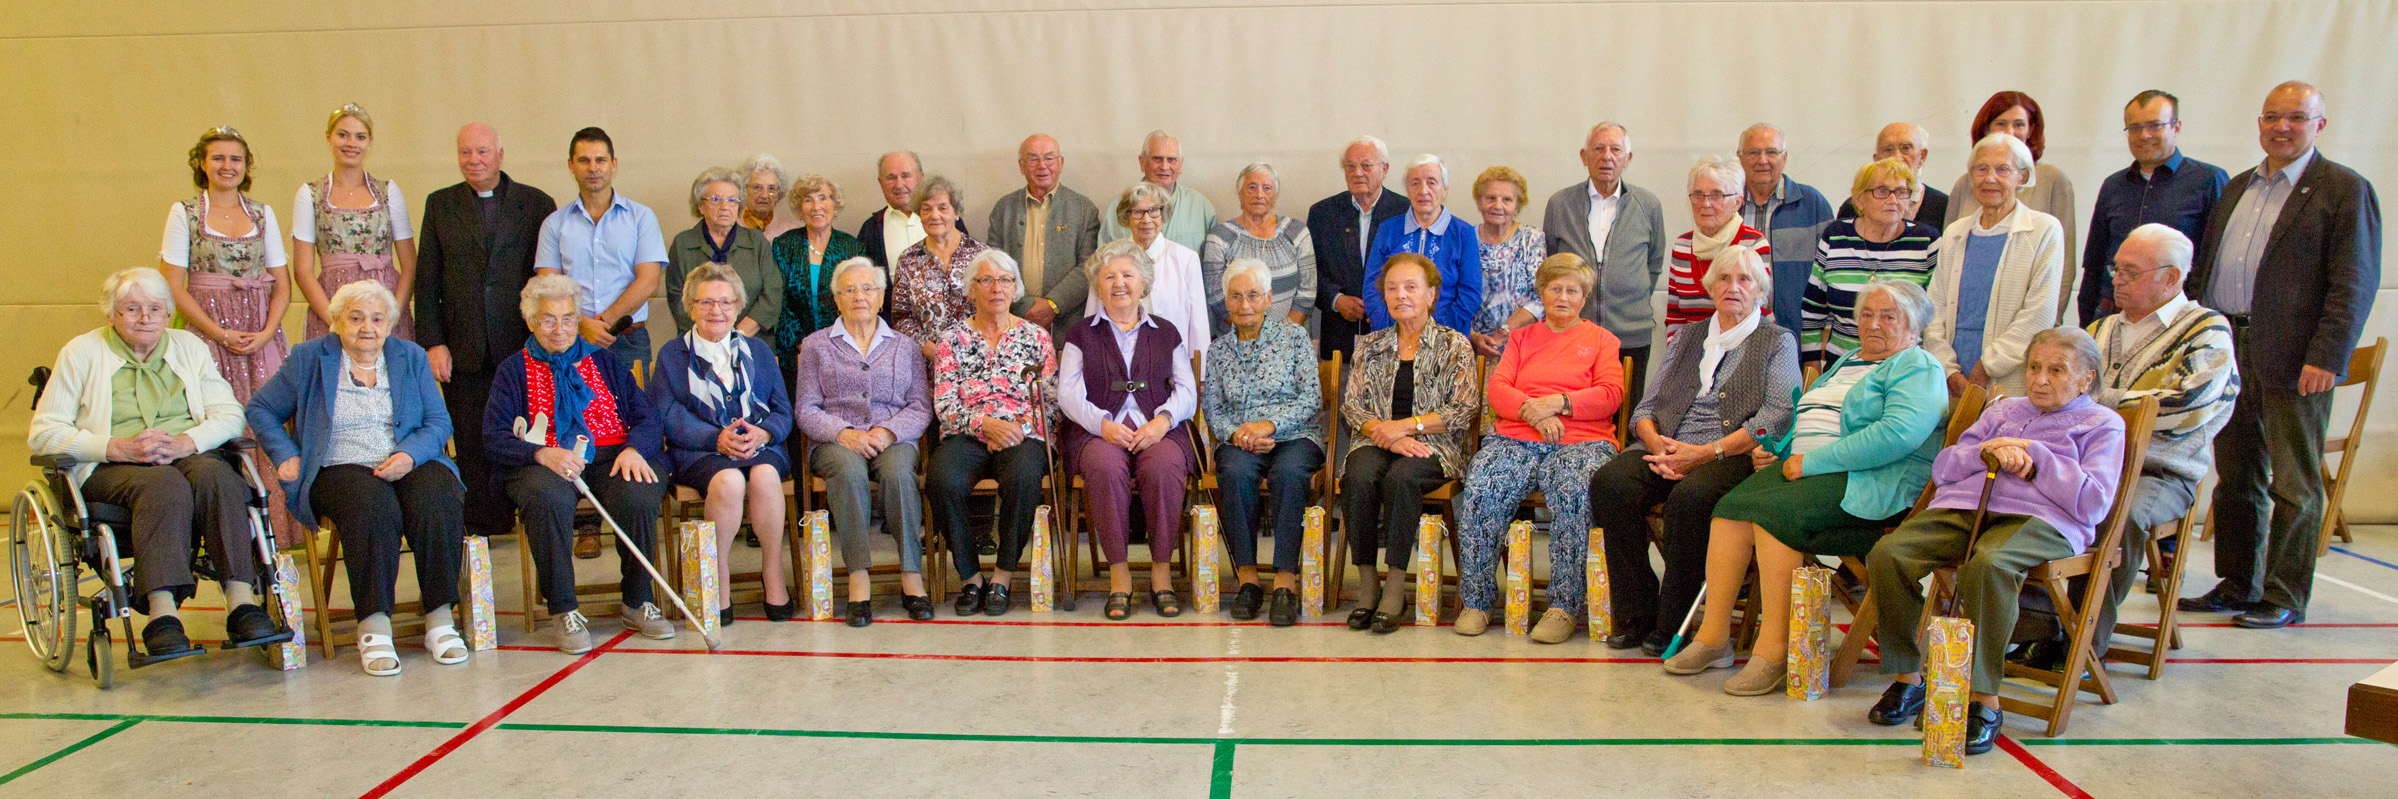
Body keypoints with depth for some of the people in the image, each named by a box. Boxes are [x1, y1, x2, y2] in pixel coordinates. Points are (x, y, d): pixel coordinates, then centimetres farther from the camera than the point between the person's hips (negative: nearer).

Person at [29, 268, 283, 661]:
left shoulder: (189, 346, 17)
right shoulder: (81, 353, 9)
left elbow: (229, 414, 8)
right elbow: (43, 432, 0)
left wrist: (184, 442, -13)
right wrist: (118, 448, -15)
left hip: (189, 457, 2)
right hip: (110, 468, -2)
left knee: (214, 474, -35)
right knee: (166, 483, -37)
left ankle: (242, 601, -43)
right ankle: (161, 612, -46)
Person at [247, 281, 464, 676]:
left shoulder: (411, 356, 15)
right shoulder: (309, 358, 12)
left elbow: (439, 422, 8)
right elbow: (261, 410, 17)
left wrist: (409, 455, -12)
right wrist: (286, 456, 2)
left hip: (409, 465, 2)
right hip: (339, 470, -1)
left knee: (437, 501, -33)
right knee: (375, 506, -36)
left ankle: (440, 619, -27)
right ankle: (373, 628, -34)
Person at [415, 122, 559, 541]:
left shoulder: (536, 203, 7)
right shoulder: (440, 204, 12)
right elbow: (426, 282, 9)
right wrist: (433, 342, 0)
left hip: (521, 347, -2)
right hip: (463, 349, 2)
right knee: (472, 444, 4)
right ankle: (481, 524, 11)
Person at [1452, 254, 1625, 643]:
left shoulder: (1601, 339, 21)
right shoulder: (1521, 337, 27)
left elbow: (1610, 394, 5)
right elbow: (1497, 388, 12)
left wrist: (1557, 403, -9)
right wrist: (1530, 410, -9)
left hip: (1581, 440, -2)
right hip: (1516, 438, 2)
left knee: (1573, 493, -36)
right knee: (1479, 492, -29)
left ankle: (1564, 607, -28)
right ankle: (1476, 600, -18)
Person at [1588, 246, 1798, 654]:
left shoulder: (1778, 342, 11)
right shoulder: (1686, 338, 24)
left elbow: (1778, 415, -5)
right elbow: (1646, 405, 17)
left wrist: (1706, 452, -15)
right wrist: (1657, 444, -7)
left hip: (1734, 454, -4)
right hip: (1669, 450, 4)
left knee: (1690, 496, -37)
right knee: (1609, 482, -26)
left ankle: (1672, 626, -22)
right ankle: (1635, 616, -18)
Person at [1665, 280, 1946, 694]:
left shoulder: (1918, 368, 1)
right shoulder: (1845, 363, 28)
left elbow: (1898, 434, -17)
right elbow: (1806, 418, 33)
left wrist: (1812, 461, -19)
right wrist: (1773, 451, 9)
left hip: (1869, 482, -7)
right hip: (1806, 469, 7)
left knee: (1772, 512, -31)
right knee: (1731, 507, -19)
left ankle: (1774, 651, -26)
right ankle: (1713, 637, -17)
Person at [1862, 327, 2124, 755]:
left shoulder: (2103, 423, 18)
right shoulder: (2004, 409, 32)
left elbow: (2093, 503, 2)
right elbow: (1942, 469, 21)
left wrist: (2034, 457, -3)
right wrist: (1987, 451, 2)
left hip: (2040, 517, -4)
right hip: (1964, 506, 4)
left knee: (1987, 565, -40)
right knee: (1887, 554, -26)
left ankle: (1984, 700, -31)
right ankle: (1908, 679, -13)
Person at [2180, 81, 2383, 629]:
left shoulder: (2345, 189, -3)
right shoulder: (2237, 188, 17)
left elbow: (2355, 283, -10)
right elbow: (2203, 268, 19)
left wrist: (2326, 358, -17)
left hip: (2294, 359, -6)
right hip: (2227, 352, 6)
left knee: (2294, 485, 2)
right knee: (2235, 477, 12)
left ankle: (2284, 597, 10)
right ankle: (2237, 586, 23)